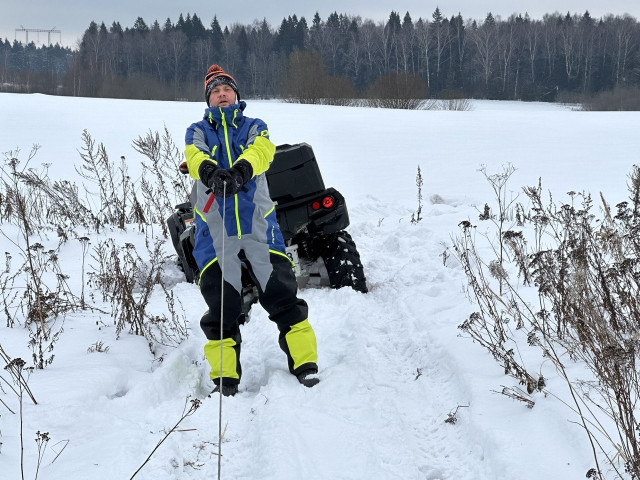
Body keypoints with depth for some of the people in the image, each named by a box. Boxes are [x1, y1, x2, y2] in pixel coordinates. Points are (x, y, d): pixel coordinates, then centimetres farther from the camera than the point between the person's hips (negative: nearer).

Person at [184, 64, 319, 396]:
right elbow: (195, 157, -7)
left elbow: (261, 151, -8)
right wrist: (212, 172, -31)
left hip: (258, 222, 0)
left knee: (281, 292, -6)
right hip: (214, 227, 0)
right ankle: (225, 377, 7)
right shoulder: (198, 131, 17)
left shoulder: (255, 128, 16)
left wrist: (239, 171, -30)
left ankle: (305, 364, 2)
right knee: (221, 303, -3)